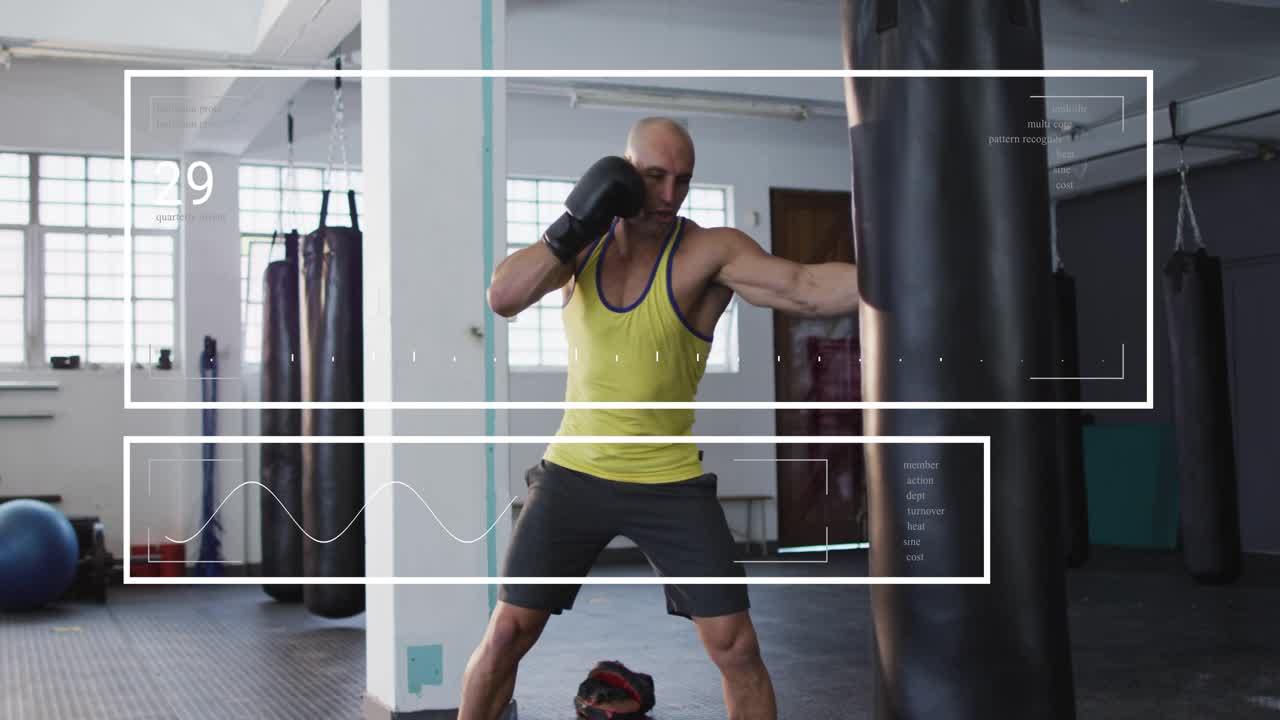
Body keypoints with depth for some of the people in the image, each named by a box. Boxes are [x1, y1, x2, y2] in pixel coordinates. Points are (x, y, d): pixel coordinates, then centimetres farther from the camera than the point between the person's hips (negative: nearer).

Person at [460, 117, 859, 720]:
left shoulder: (709, 251, -14)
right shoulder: (584, 241, 0)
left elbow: (805, 288, -29)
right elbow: (502, 298, -12)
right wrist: (571, 230, -22)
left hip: (670, 483, -2)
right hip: (574, 474, 2)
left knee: (736, 648, -1)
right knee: (507, 633, 7)